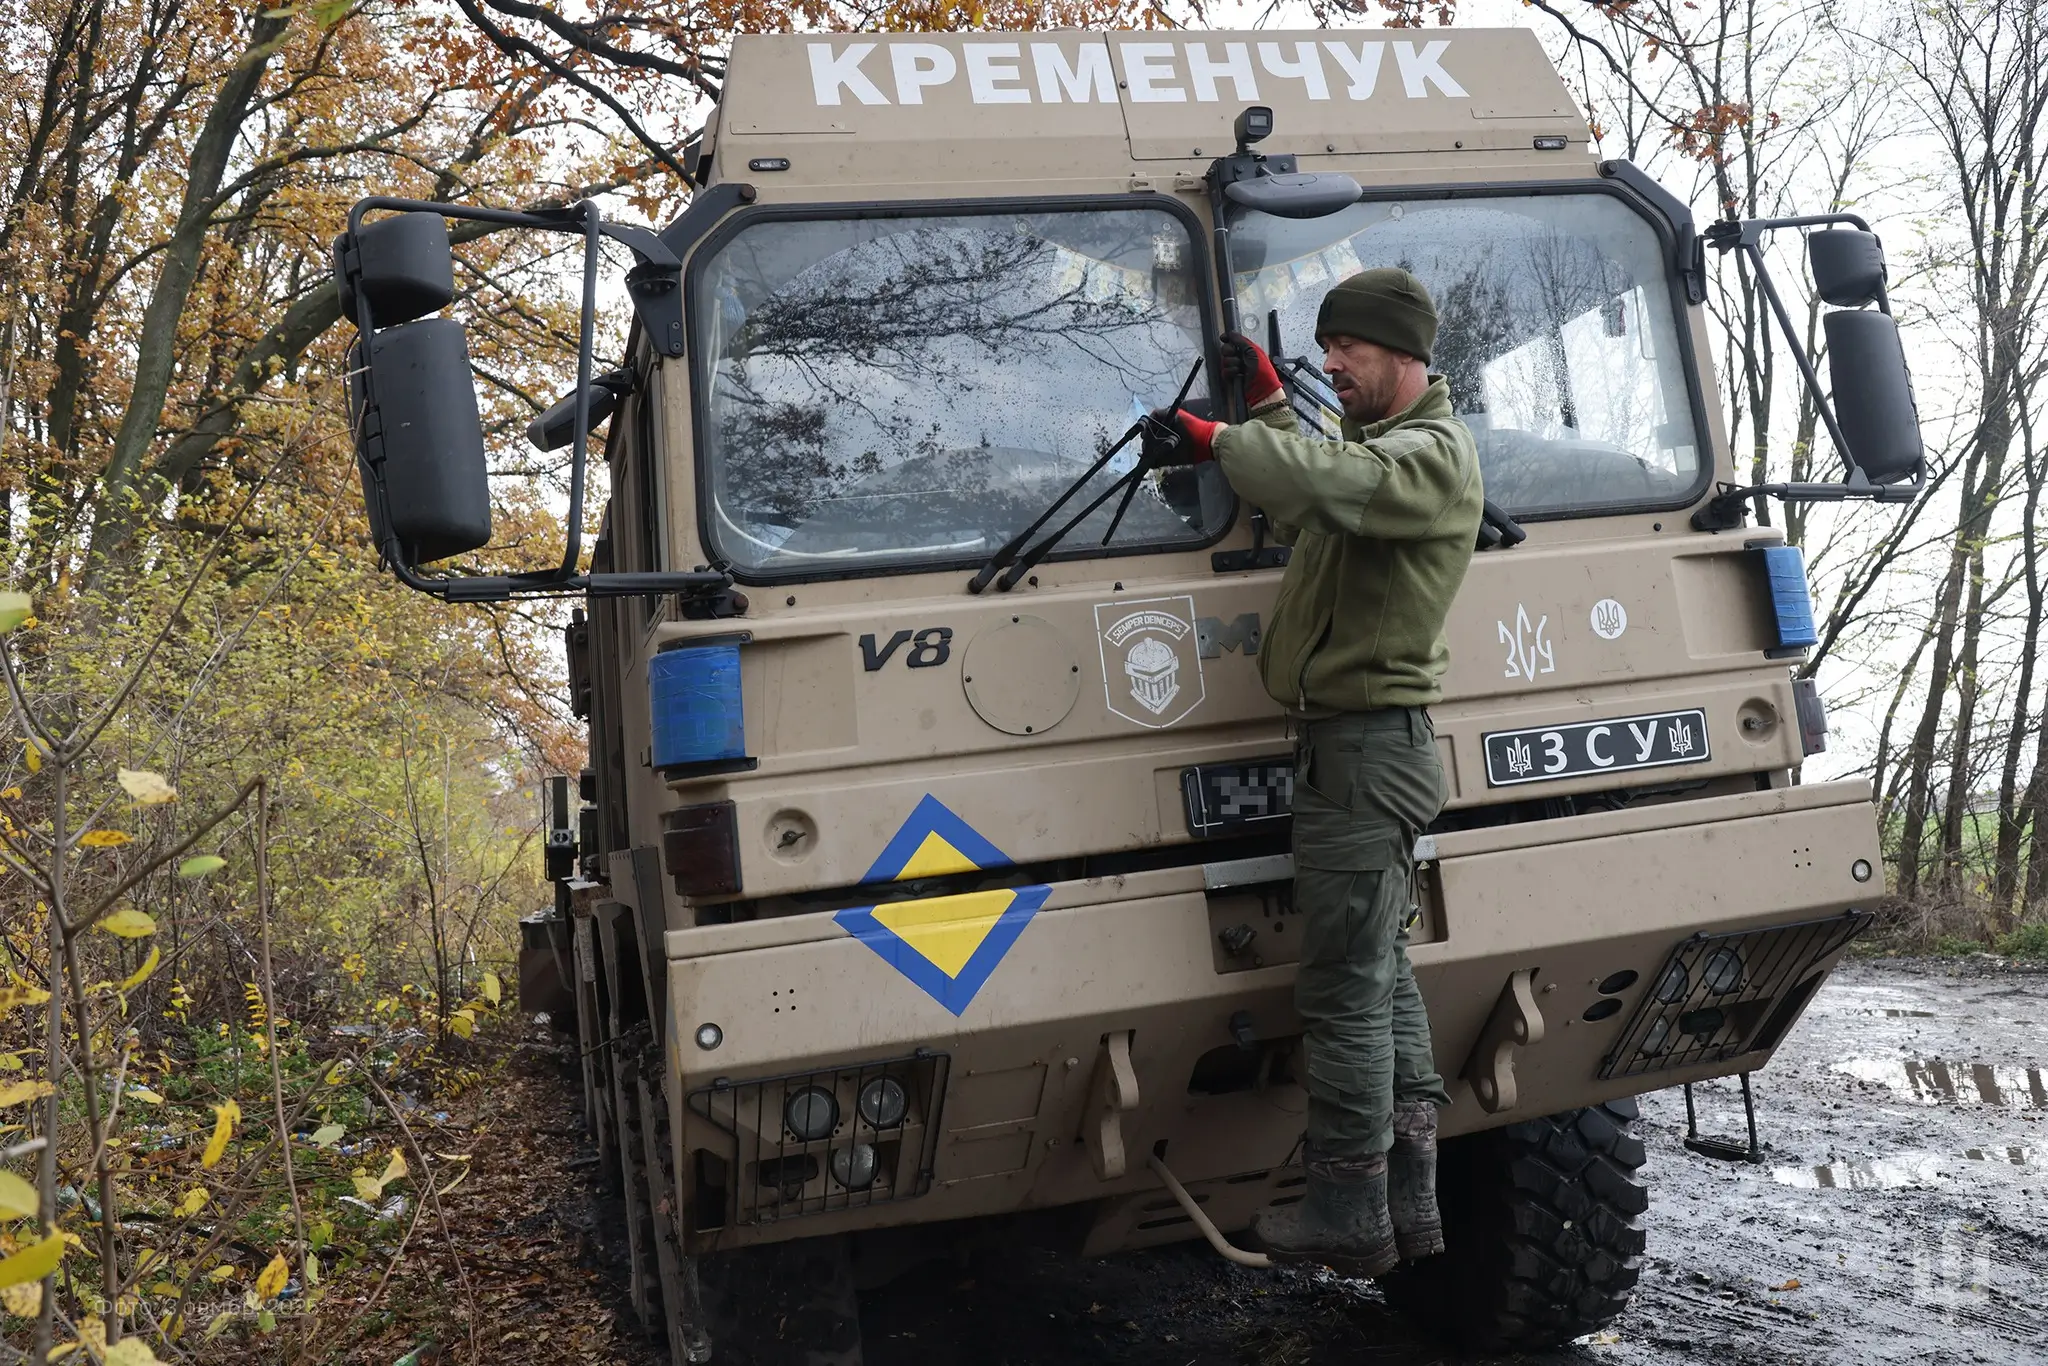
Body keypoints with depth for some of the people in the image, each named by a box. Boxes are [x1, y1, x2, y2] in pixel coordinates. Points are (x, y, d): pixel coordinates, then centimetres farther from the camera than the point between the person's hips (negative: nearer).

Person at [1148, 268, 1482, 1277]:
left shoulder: (1432, 454, -12)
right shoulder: (1383, 444, 21)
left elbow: (1325, 483, -30)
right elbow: (1304, 515, 26)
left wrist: (1218, 440, -17)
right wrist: (1268, 408, 19)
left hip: (1367, 747, -11)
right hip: (1349, 745, 11)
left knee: (1346, 989, -6)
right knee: (1383, 977, 13)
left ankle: (1347, 1218, 3)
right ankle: (1407, 1207, 21)